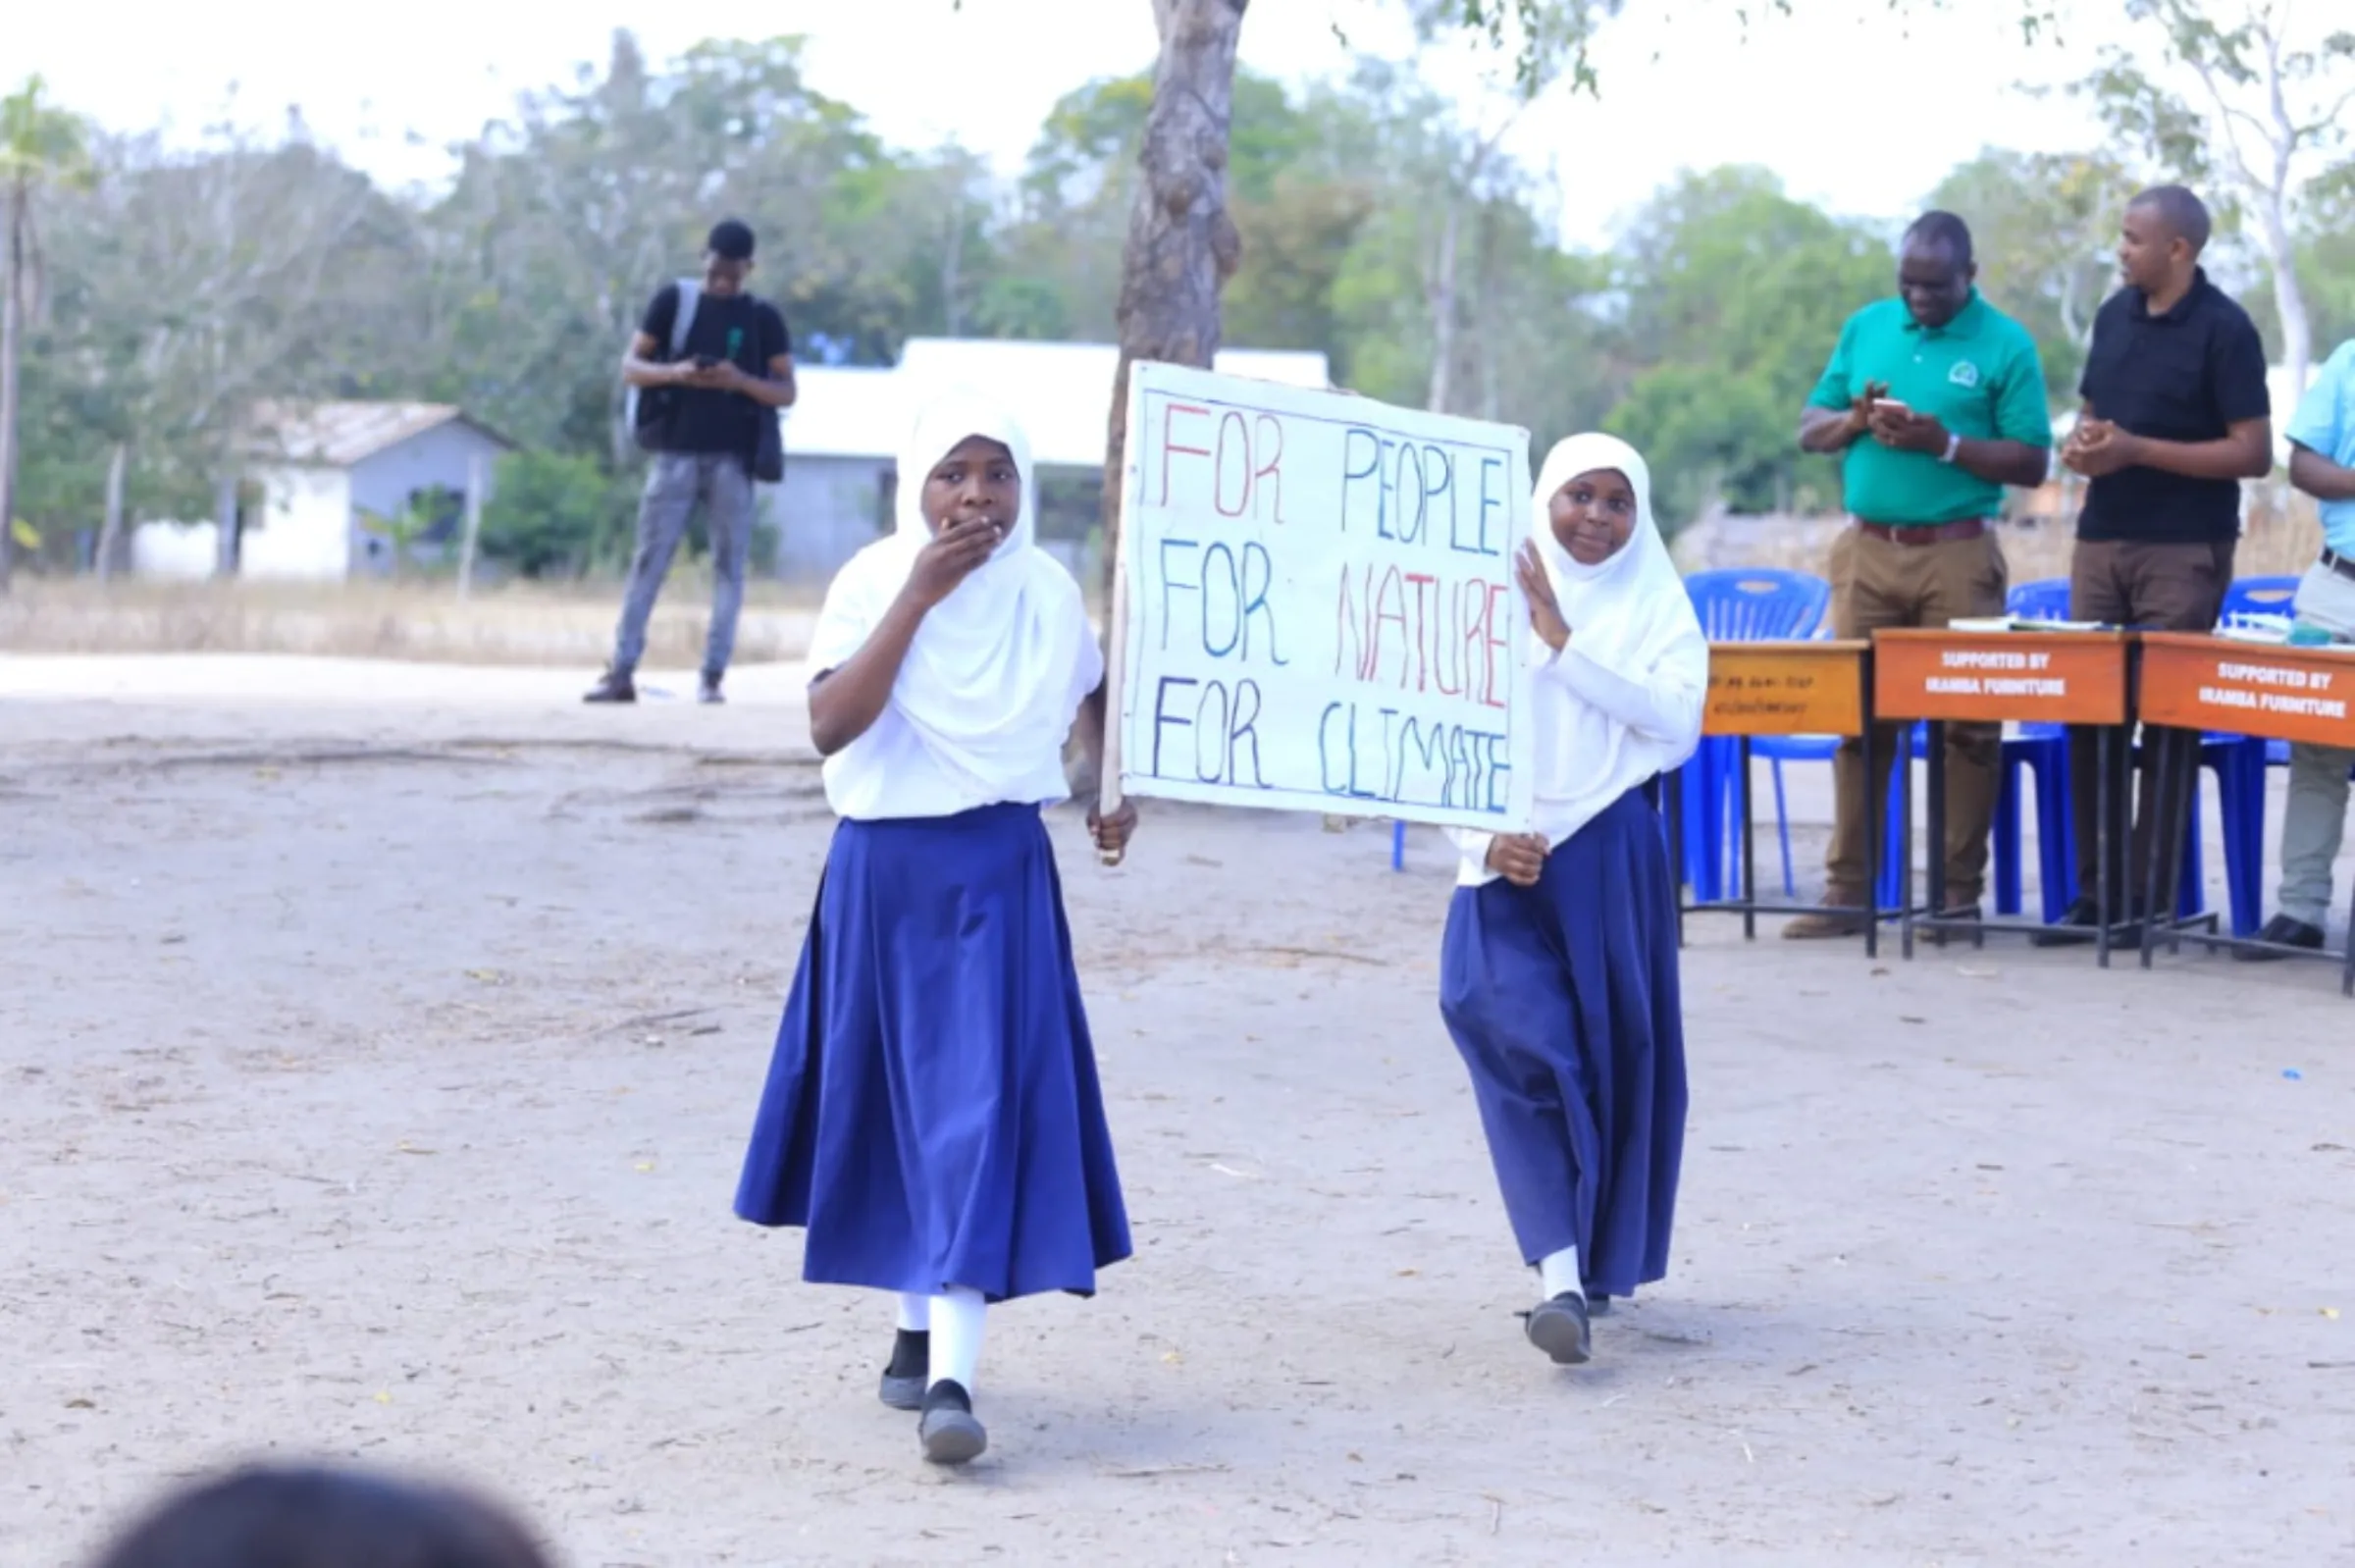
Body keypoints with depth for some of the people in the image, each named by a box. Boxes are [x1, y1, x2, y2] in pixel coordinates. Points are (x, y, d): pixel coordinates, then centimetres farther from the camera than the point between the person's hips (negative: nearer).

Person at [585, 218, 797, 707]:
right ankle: (621, 672, -4)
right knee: (649, 560, -3)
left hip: (732, 459, 0)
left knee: (729, 565, 0)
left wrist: (740, 381, -17)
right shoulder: (673, 301, 5)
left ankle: (712, 676, 3)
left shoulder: (763, 318, 5)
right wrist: (674, 373, -16)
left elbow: (786, 392, 3)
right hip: (675, 452, 0)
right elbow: (630, 367, 4)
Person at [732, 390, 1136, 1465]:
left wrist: (1113, 789, 12)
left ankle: (950, 1378, -17)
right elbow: (831, 725, -22)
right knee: (895, 1099, 11)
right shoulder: (873, 581, -7)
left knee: (978, 1104, -10)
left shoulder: (1047, 590, 1)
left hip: (1000, 874, 0)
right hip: (886, 872, 0)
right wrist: (919, 597, -23)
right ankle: (917, 1326, 31)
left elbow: (1091, 692, 23)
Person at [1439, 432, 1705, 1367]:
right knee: (1518, 1035, -17)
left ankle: (1600, 1264, 26)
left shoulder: (1656, 607, 4)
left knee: (1613, 1052, 7)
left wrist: (1566, 643, -16)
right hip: (1510, 857, -1)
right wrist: (1487, 838, -11)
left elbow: (1677, 722, -13)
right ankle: (1561, 1274, -22)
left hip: (1613, 855, 1)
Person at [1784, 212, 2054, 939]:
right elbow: (1809, 431, 14)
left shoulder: (2005, 345, -1)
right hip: (1867, 550, 3)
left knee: (1966, 723, -1)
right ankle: (1848, 889, 6)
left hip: (1958, 554, -3)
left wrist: (1945, 443, -16)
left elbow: (2032, 464, -4)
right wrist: (1856, 420, -7)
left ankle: (1961, 891, 6)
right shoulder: (1866, 327, 12)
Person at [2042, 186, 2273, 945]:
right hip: (2103, 538, 6)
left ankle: (2145, 893, 2)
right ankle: (2095, 888, 12)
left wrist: (2136, 450, -18)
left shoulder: (2224, 330, -9)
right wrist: (2082, 445, -2)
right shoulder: (2115, 315, 10)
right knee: (2088, 716, 5)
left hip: (2184, 550, -6)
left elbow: (2253, 454, -13)